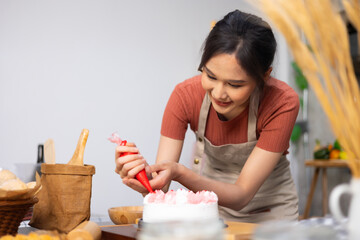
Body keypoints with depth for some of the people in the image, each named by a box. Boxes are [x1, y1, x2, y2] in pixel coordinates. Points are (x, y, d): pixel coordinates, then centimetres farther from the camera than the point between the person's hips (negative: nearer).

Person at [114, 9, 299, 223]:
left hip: (269, 208, -1)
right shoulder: (185, 95, -19)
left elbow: (241, 196, -25)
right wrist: (147, 177, -40)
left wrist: (179, 173, -40)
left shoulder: (282, 103, -25)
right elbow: (160, 188, -18)